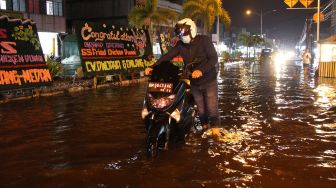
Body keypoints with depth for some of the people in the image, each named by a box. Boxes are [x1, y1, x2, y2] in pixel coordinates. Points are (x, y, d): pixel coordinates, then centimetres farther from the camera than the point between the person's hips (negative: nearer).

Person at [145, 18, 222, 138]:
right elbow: (167, 56, -10)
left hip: (209, 81, -4)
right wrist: (153, 67, -23)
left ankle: (215, 131, 11)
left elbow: (214, 58, -22)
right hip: (194, 82, 4)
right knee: (201, 109, 13)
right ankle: (205, 127, 31)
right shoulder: (180, 45, -1)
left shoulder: (204, 41, -14)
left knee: (212, 108, -3)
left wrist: (201, 70, -37)